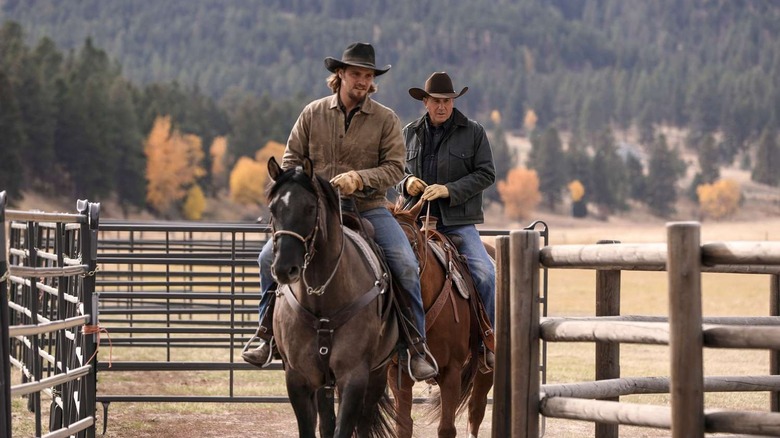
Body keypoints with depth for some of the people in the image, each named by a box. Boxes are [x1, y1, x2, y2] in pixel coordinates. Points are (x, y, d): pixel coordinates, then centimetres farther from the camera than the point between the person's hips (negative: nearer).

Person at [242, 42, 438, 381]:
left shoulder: (386, 119, 0)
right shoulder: (313, 113, 5)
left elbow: (395, 168, -6)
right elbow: (291, 158, 9)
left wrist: (360, 178, -22)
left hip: (368, 209, -1)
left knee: (406, 264, -22)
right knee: (270, 256, -15)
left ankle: (416, 344, -9)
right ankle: (268, 334, 1)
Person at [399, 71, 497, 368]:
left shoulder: (473, 132, 4)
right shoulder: (409, 134, 13)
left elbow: (486, 174, -1)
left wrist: (449, 190, -14)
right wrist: (406, 182, -3)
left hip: (459, 223, -3)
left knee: (485, 273, -20)